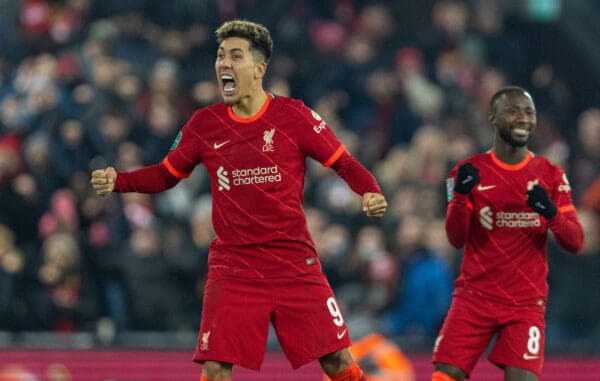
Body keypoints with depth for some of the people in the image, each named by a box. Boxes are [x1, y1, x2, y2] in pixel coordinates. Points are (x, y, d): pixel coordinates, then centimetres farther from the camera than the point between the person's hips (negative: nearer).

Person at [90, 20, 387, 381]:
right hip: (232, 266, 1)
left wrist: (372, 192, -19)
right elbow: (166, 174, 14)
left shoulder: (293, 115, -4)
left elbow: (344, 162, 0)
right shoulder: (205, 123, 3)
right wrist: (116, 181, -2)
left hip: (295, 265, -1)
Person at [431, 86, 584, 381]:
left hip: (526, 303, 0)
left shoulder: (550, 176, 6)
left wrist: (551, 213, -20)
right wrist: (460, 195, -22)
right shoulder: (470, 171, 3)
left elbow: (575, 243, 0)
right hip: (475, 298, 0)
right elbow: (456, 239, -4)